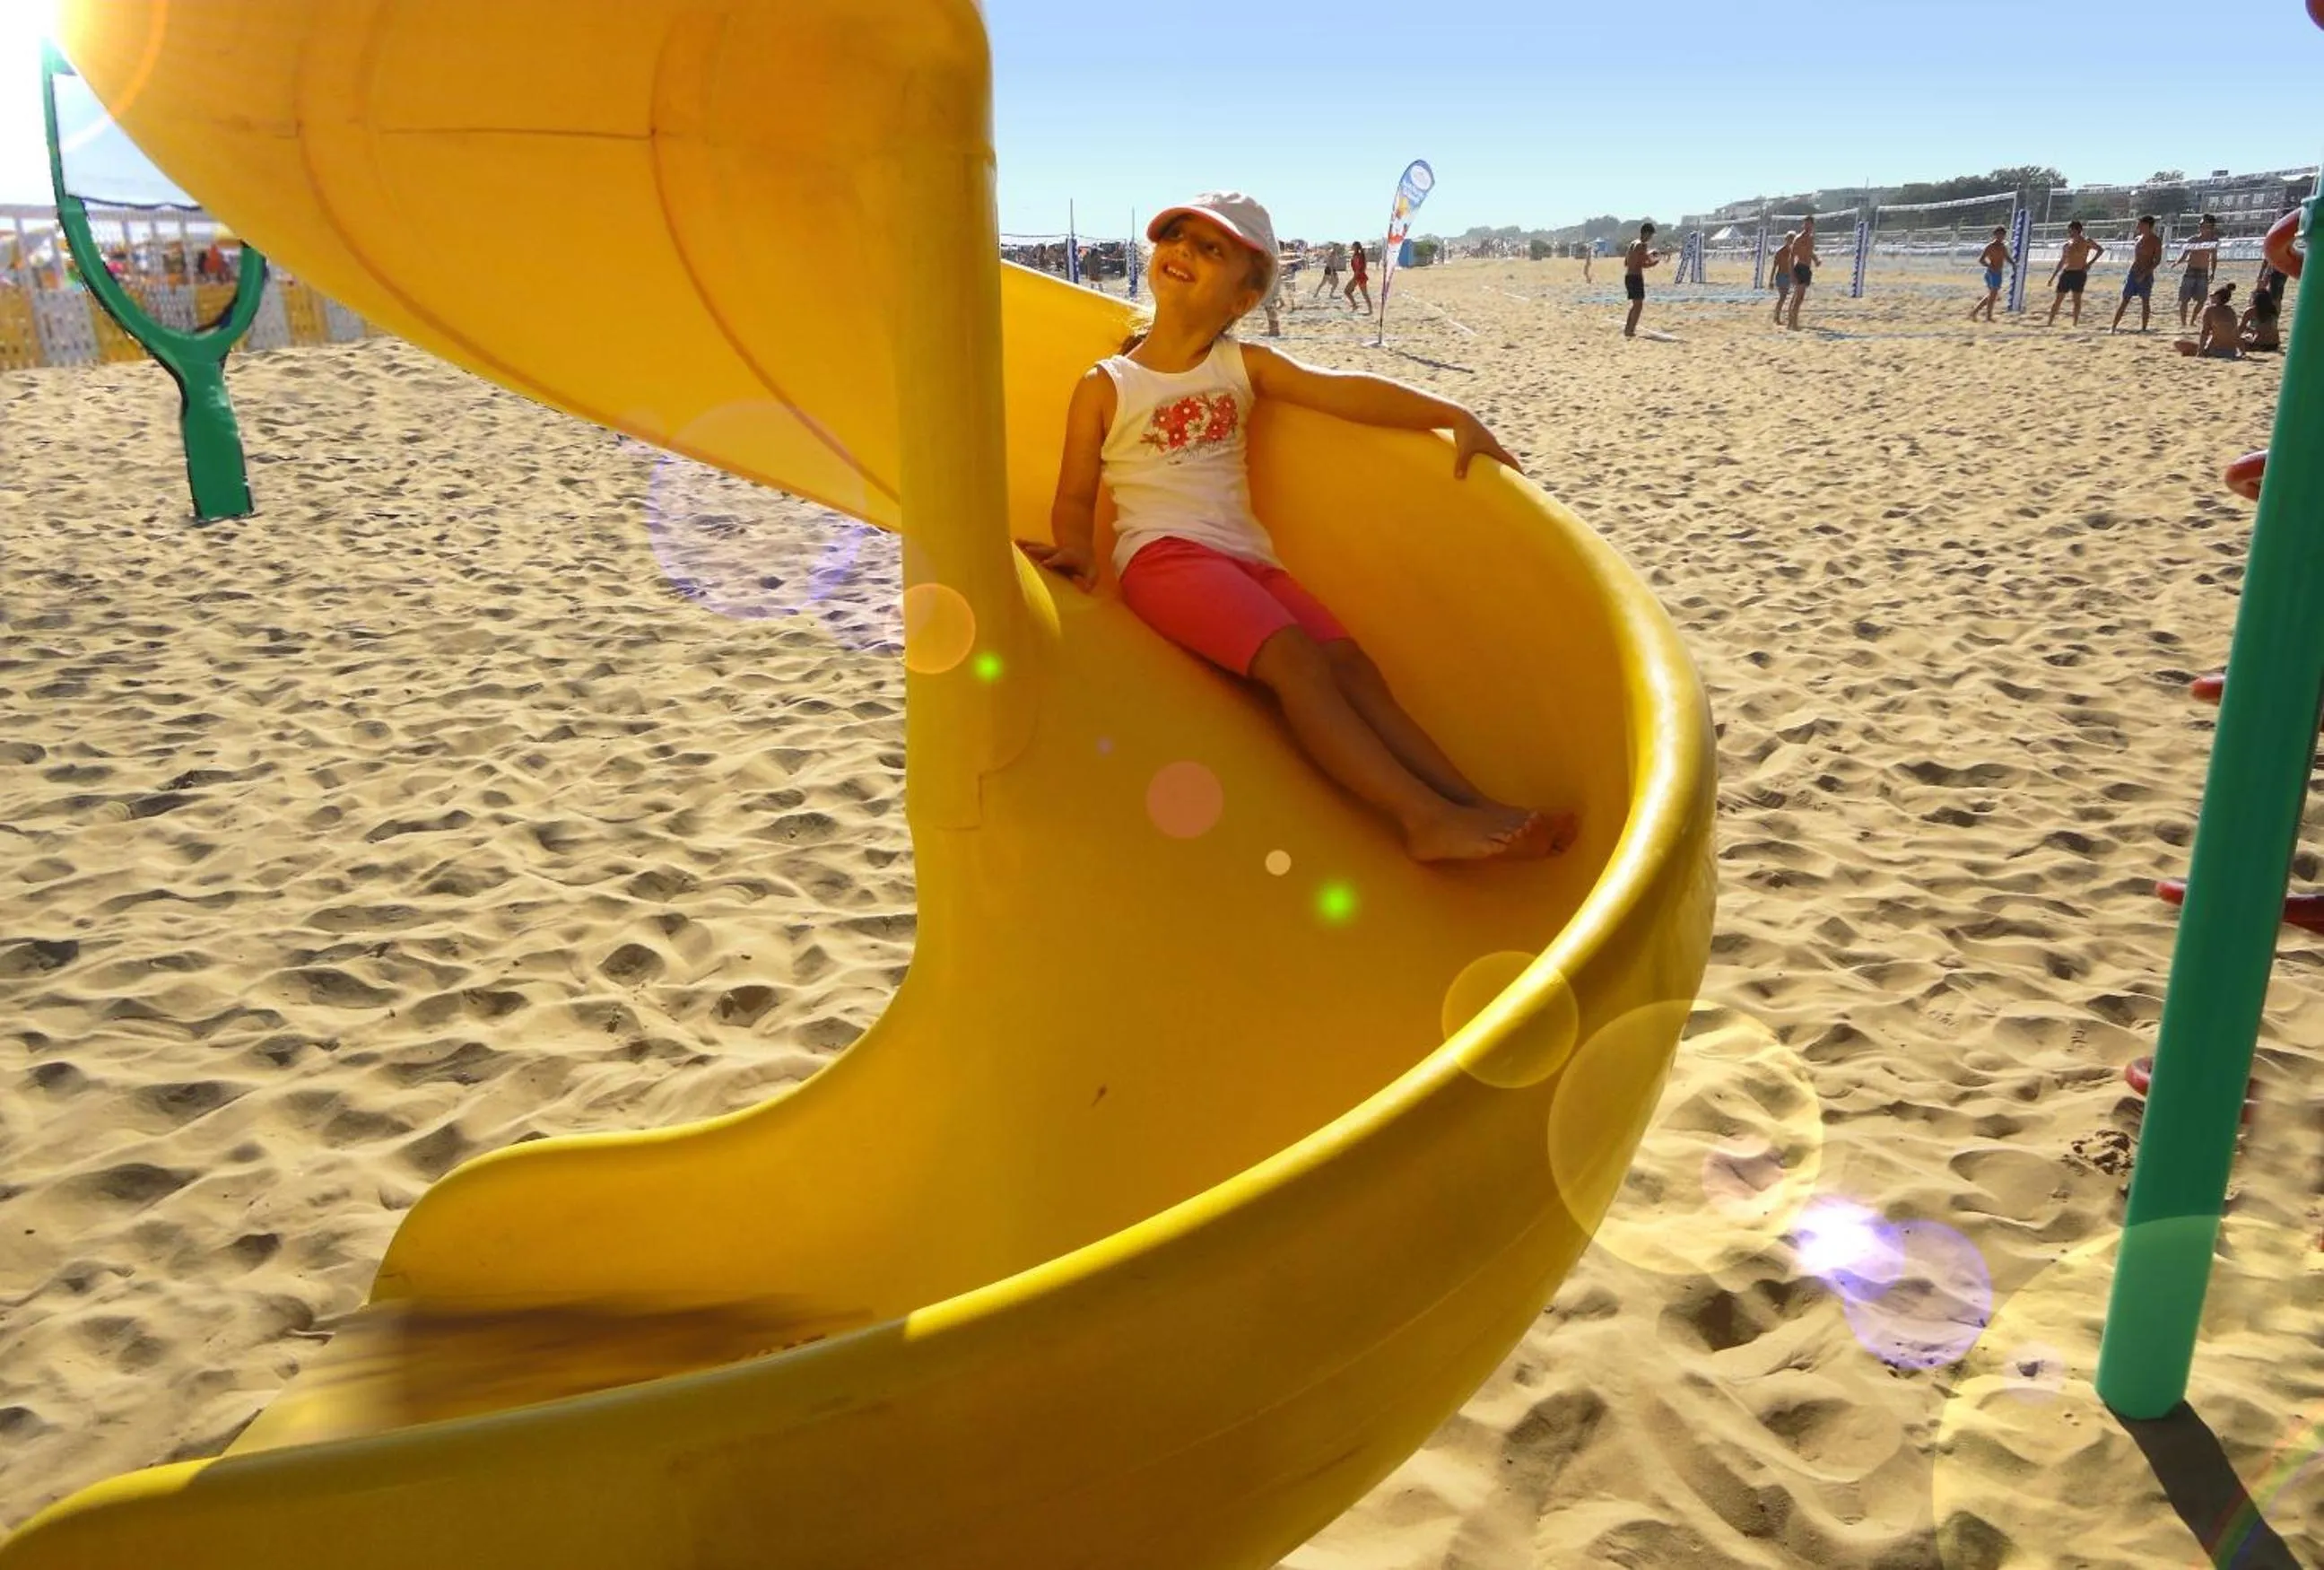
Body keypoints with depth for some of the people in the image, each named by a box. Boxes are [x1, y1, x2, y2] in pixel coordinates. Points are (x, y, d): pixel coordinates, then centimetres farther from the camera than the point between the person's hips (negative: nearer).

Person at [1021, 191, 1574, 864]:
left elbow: (1343, 391, 4)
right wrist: (1078, 553, -14)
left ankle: (1474, 806, -31)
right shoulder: (1105, 386, 9)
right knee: (1296, 660, -27)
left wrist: (1454, 416, -6)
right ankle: (1425, 817, -37)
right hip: (1163, 556, -4)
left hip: (1249, 559, 5)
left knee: (1350, 662, -18)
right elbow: (1075, 496, 9)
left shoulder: (1244, 365, 17)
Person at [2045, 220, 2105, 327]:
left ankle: (2075, 323, -3)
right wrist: (2052, 277, 13)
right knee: (2057, 299, 3)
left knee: (2077, 299, -5)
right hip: (2066, 273, 4)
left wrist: (2090, 263, -10)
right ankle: (2050, 322, 7)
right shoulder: (2066, 245, 10)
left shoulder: (2086, 242, -2)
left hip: (2079, 273, -4)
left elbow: (2101, 250, 1)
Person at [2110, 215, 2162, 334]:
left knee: (2145, 302, 2)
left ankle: (2143, 328, 7)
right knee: (2124, 301, 1)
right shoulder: (2138, 239, 10)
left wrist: (2144, 274, -20)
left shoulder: (2156, 241, -7)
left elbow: (2157, 260, -11)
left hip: (2146, 275, -5)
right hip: (2133, 273, 5)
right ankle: (2113, 327, 1)